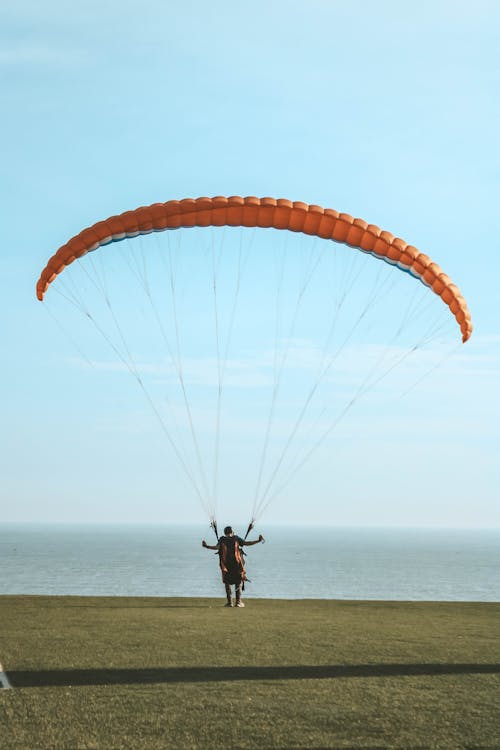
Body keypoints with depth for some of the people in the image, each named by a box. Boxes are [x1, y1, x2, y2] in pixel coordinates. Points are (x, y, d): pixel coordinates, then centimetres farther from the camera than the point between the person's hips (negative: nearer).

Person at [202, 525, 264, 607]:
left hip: (225, 563, 1)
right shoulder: (236, 538, 5)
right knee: (239, 581, 11)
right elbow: (246, 543, -4)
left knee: (227, 582, 15)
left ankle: (229, 602, 8)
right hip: (237, 563, -1)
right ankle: (238, 601, 2)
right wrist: (258, 540, 0)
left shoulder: (222, 540, 5)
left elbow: (217, 547, -12)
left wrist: (207, 546, -3)